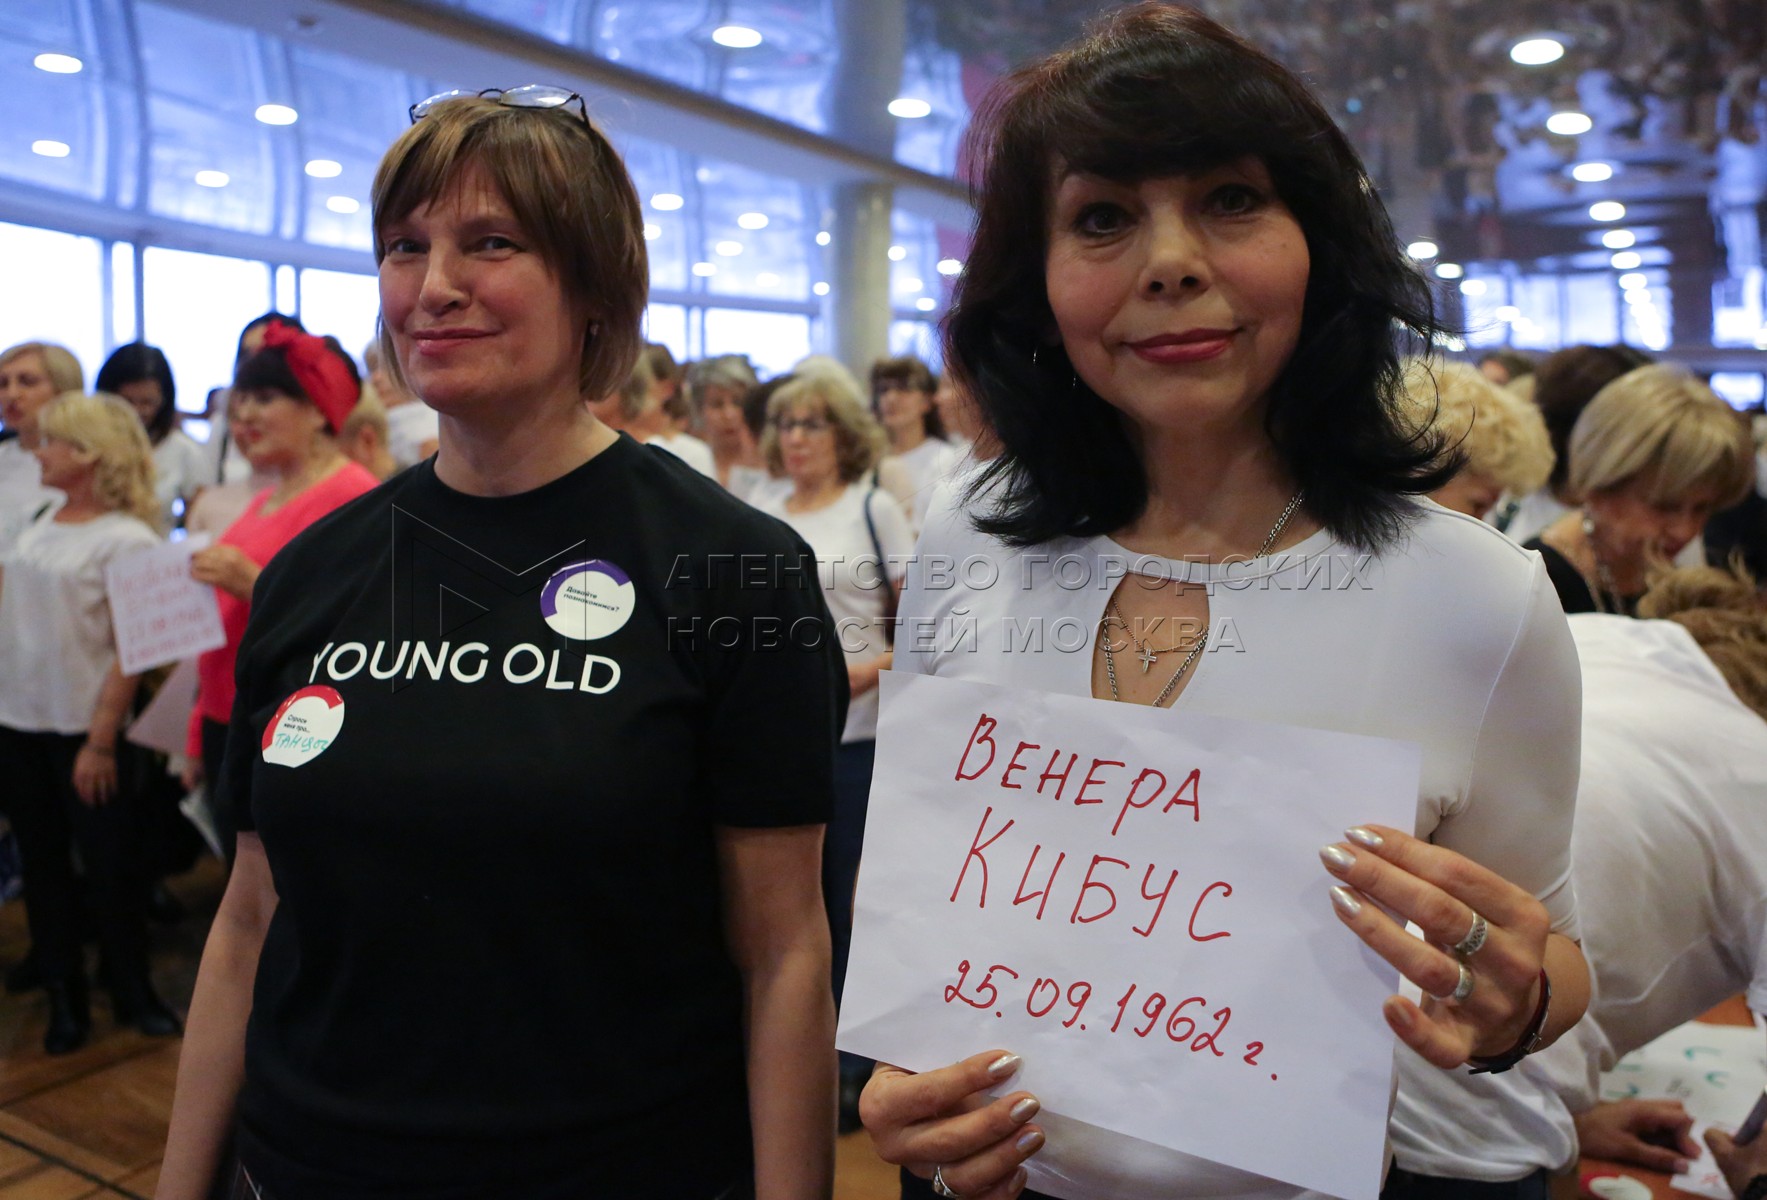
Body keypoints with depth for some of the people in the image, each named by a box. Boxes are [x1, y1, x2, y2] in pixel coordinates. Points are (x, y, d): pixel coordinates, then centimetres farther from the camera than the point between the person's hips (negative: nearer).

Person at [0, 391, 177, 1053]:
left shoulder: (127, 539, -12)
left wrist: (100, 742, -17)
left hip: (85, 728, -6)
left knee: (110, 865, 5)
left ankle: (133, 992, 23)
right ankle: (64, 998, 27)